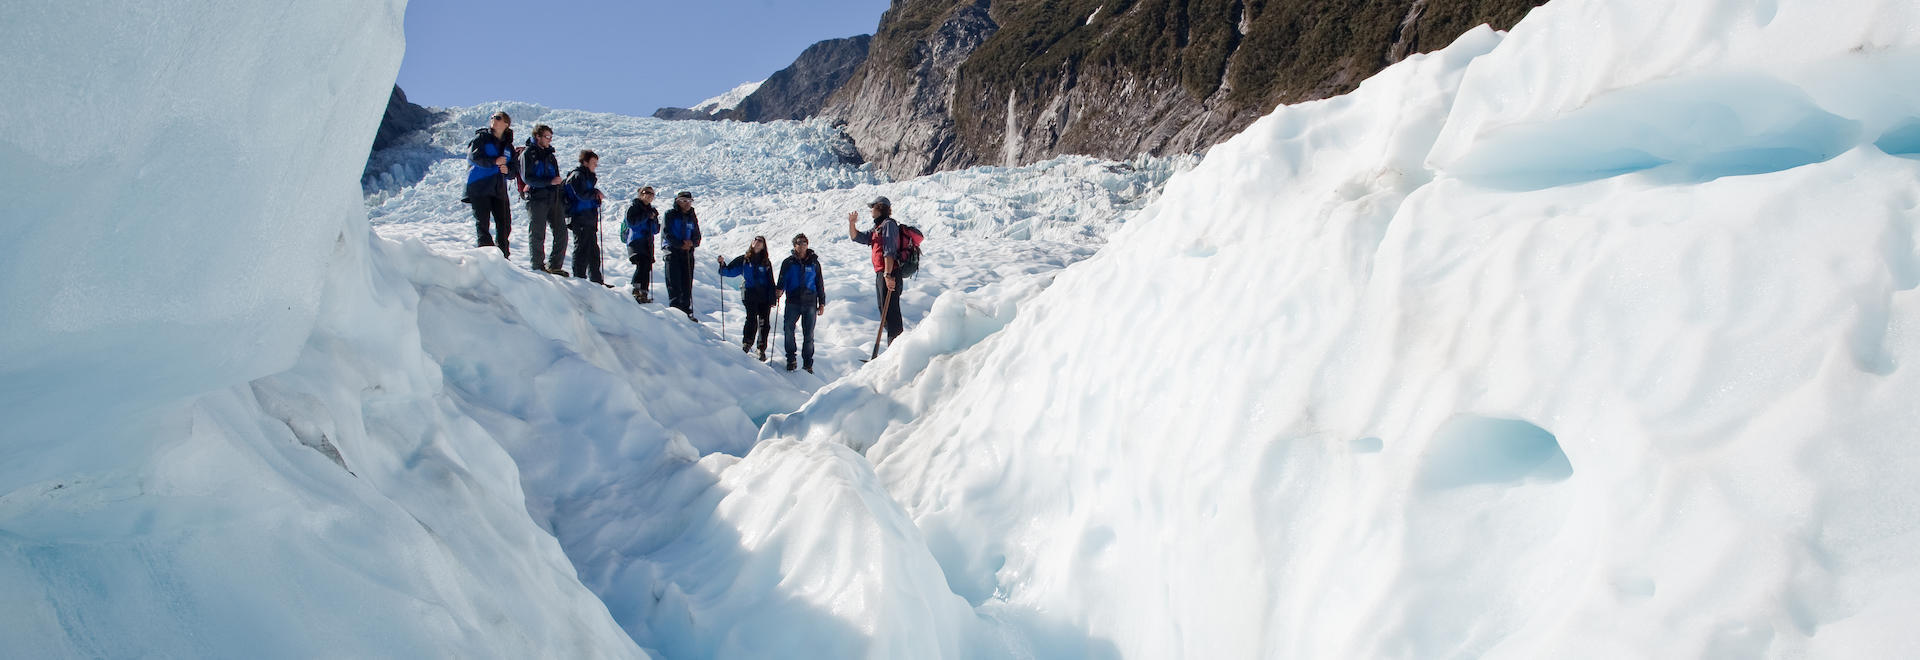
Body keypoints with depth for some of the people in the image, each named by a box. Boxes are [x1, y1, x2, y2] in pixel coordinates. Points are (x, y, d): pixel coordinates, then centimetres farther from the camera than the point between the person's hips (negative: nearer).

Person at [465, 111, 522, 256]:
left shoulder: (508, 146, 15)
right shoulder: (481, 137, 3)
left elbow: (515, 170, 13)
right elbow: (473, 156, -12)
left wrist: (507, 170, -9)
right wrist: (495, 162, -19)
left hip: (499, 189, 4)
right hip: (479, 187, -4)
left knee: (505, 225, 1)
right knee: (482, 222, -5)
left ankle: (503, 256, 12)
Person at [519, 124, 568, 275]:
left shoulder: (549, 154, 20)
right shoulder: (527, 153, -2)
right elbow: (527, 178, -13)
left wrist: (561, 200, 16)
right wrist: (550, 181, -20)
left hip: (553, 198, 6)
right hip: (536, 199, -6)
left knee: (561, 233, 0)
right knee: (537, 235, -3)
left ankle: (554, 266, 7)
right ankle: (538, 267, 4)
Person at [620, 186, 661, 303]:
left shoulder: (651, 210, 21)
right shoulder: (633, 207, 4)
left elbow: (656, 230, 16)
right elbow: (631, 222, -13)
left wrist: (653, 219, -2)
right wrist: (646, 216, -13)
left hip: (648, 244, 6)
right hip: (636, 242, -6)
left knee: (647, 268, 0)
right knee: (642, 265, -23)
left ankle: (644, 293, 3)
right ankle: (636, 290, -24)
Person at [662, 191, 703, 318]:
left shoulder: (692, 217, 16)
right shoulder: (670, 214, 3)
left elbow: (697, 236, 15)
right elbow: (666, 234, -7)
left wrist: (692, 243, -9)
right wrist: (680, 245, -16)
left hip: (688, 253, 4)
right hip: (672, 251, -4)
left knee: (687, 284, 2)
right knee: (674, 283, -9)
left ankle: (686, 311, 5)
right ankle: (675, 309, -10)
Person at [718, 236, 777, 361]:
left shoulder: (766, 262, 13)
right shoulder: (743, 260, 9)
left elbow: (771, 282, 13)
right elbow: (730, 272, 9)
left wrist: (773, 299, 6)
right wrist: (723, 265, -10)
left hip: (764, 297, 2)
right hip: (750, 295, -2)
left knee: (764, 323, 1)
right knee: (752, 320, -18)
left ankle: (762, 350, 11)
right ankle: (746, 345, -9)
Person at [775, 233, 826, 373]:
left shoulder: (814, 263, 11)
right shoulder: (788, 263, 9)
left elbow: (820, 284, 14)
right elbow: (782, 281, 10)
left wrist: (822, 303, 9)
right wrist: (778, 291, -13)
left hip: (810, 303, 0)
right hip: (793, 302, 0)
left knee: (809, 334, 0)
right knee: (789, 330, -11)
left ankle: (808, 363, 7)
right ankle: (790, 359, 4)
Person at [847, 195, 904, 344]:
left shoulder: (889, 224, -9)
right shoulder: (877, 228, 21)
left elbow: (889, 251, -20)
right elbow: (856, 237, 23)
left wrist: (888, 275, -28)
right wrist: (852, 223, 4)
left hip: (889, 274, -10)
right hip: (881, 274, 10)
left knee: (890, 311, -12)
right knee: (884, 311, 14)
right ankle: (893, 348, 21)